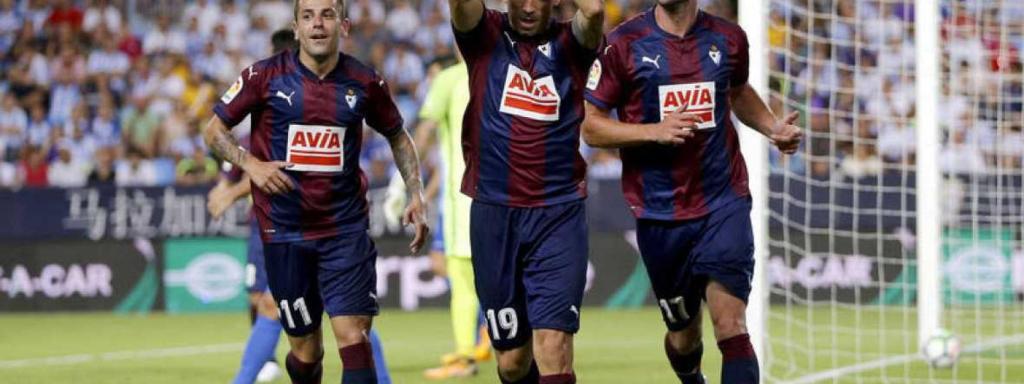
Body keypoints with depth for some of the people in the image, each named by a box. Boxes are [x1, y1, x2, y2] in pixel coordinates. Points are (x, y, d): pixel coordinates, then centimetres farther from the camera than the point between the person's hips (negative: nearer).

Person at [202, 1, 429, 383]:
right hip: (284, 233, 0)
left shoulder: (364, 83, 1)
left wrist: (416, 195, 5)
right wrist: (251, 164, -14)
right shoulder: (265, 76, -4)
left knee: (354, 337, -13)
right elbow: (214, 130, 3)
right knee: (306, 350, 5)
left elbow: (398, 137, 17)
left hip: (346, 230, 0)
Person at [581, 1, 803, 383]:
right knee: (683, 333, 13)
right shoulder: (622, 45, -4)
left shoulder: (728, 38, 4)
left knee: (731, 327, -15)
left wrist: (774, 128, 6)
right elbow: (591, 126, -4)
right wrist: (655, 131, -19)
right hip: (660, 214, 0)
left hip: (724, 203, 0)